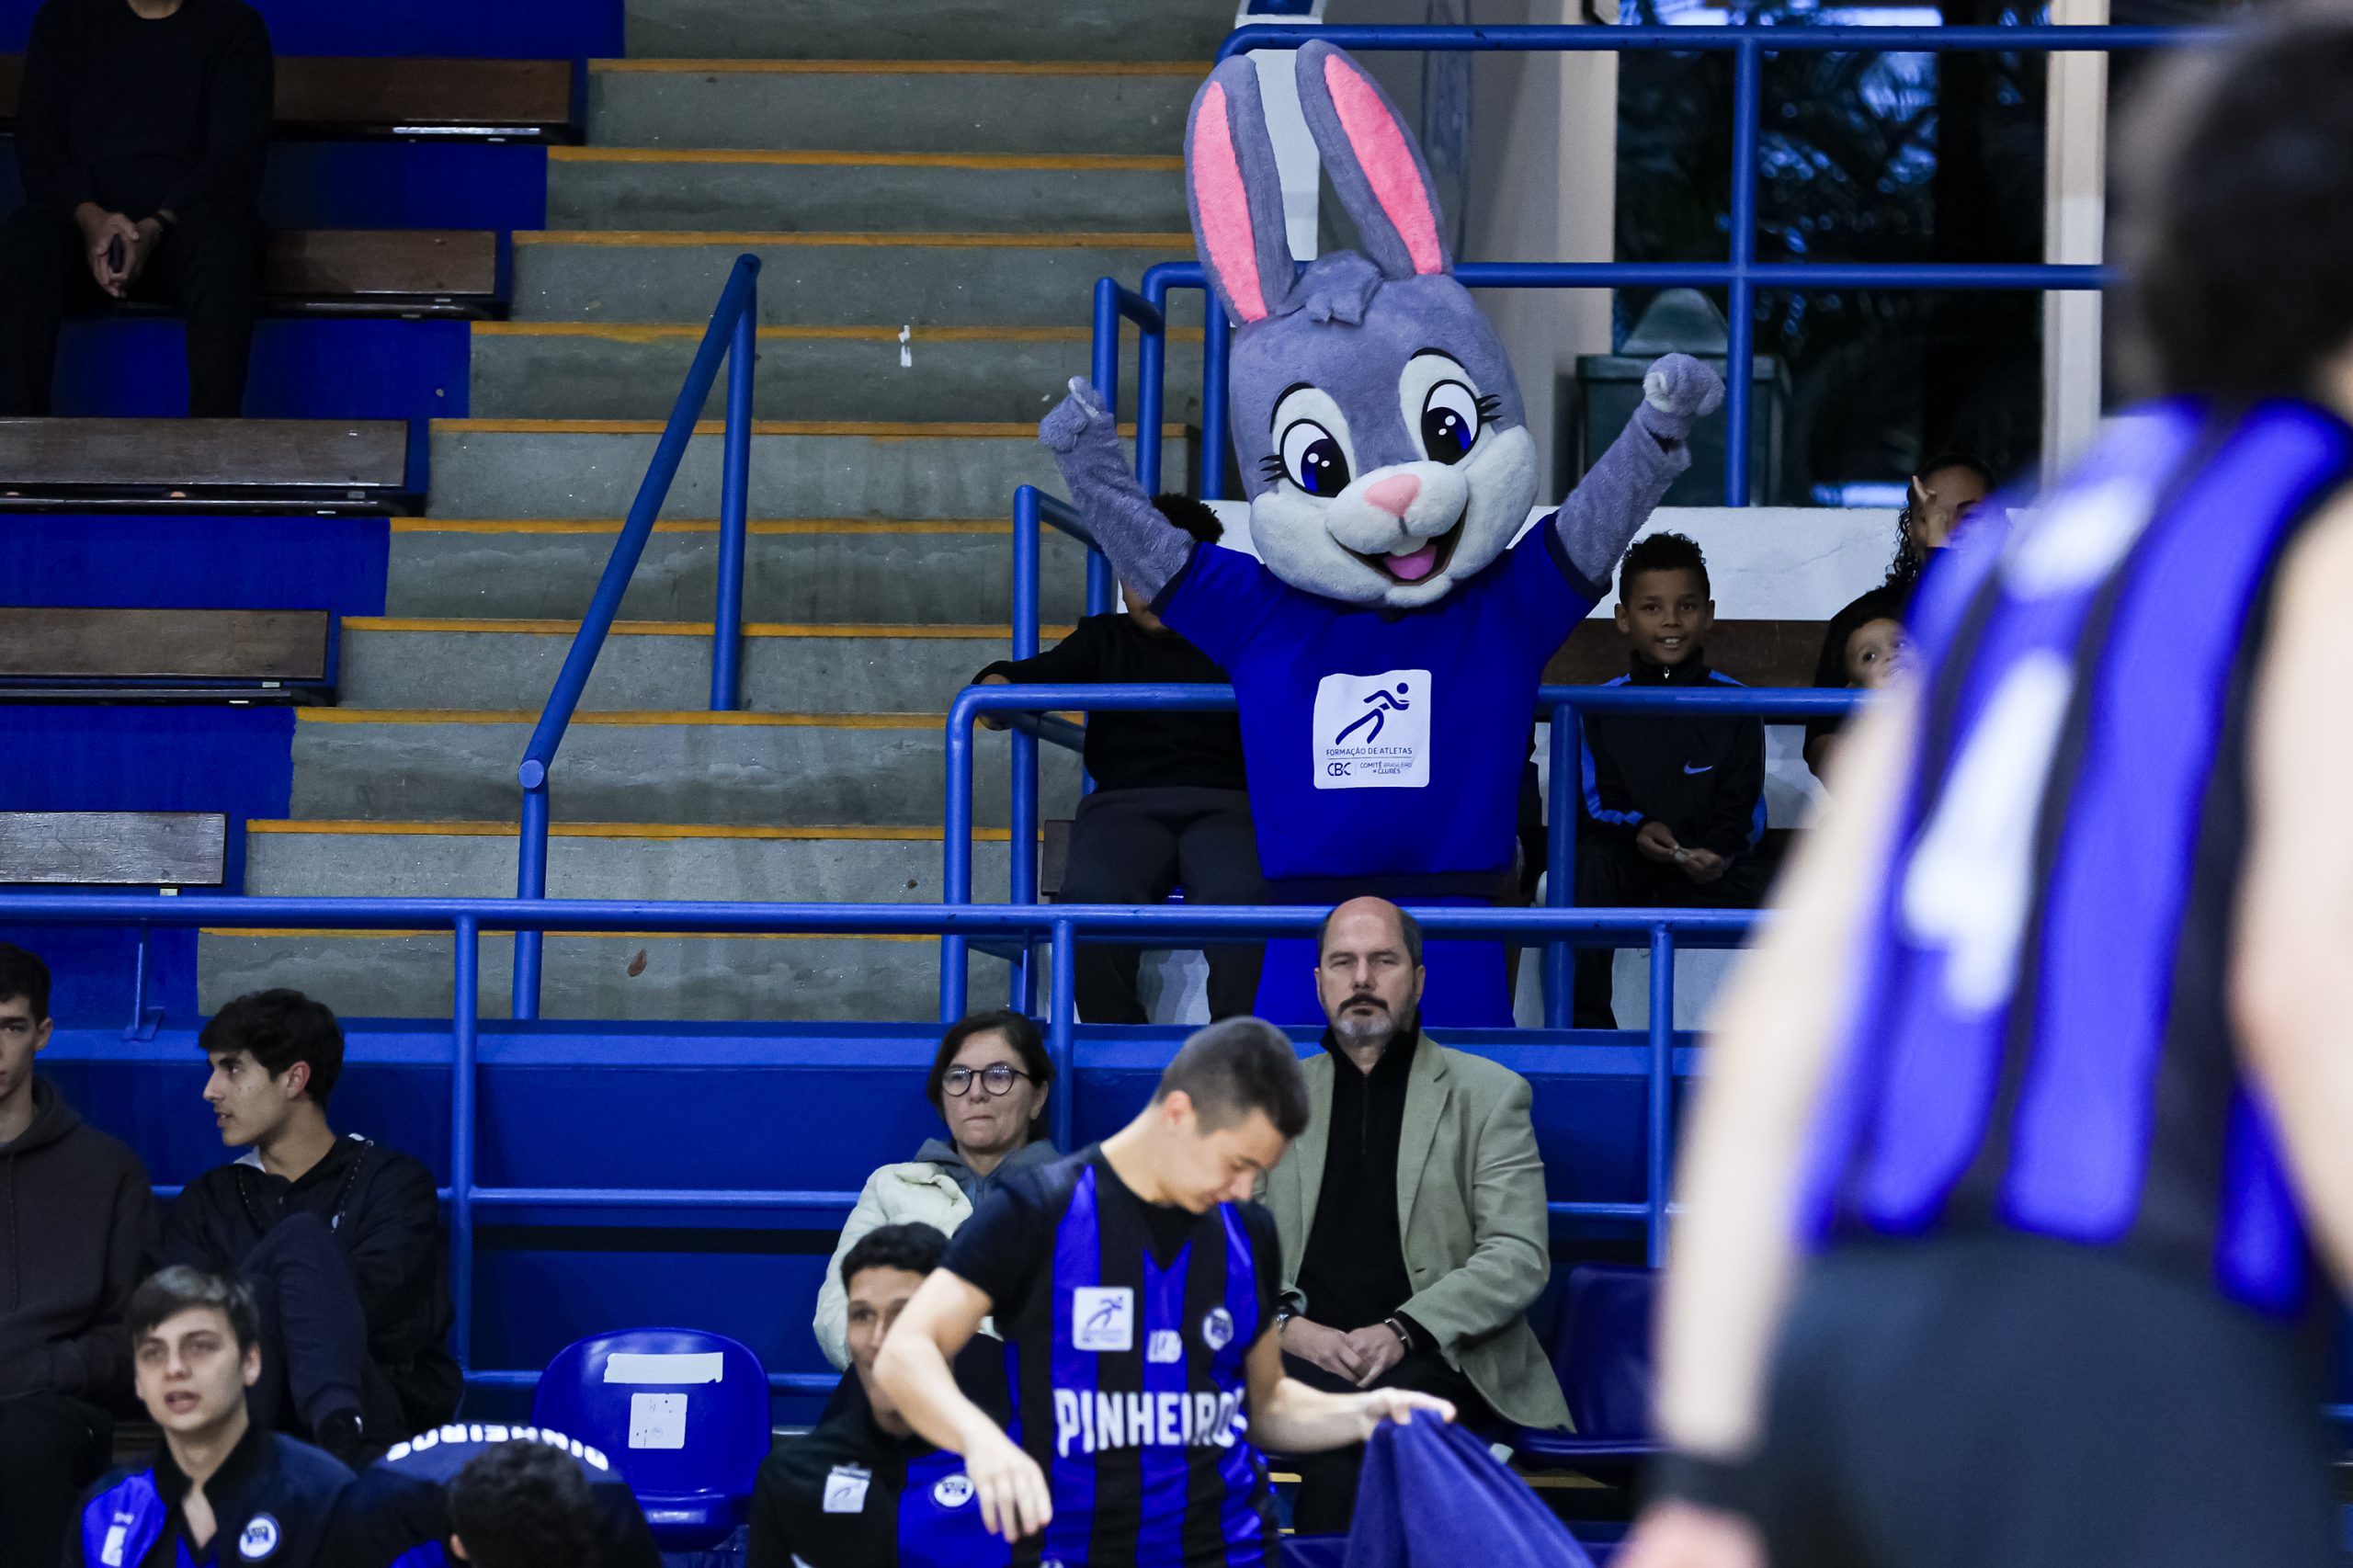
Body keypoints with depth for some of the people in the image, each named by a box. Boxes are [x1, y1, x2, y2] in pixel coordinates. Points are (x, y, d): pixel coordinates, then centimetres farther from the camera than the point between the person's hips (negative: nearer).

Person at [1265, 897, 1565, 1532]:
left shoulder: (1488, 1094, 12)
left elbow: (1520, 1256, 1)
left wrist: (1401, 1332, -14)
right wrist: (1286, 1326, -9)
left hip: (1429, 1362, -2)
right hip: (1300, 1354, 2)